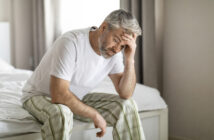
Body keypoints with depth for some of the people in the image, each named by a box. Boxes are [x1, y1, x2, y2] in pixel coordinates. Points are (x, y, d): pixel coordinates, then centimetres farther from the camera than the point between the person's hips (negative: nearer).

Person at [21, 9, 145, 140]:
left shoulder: (113, 51, -10)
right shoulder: (71, 42, -31)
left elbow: (125, 94, -11)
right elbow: (59, 94, -35)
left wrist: (130, 59, -26)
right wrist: (95, 115, -26)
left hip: (77, 99, 6)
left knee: (127, 105, -7)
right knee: (61, 114, -41)